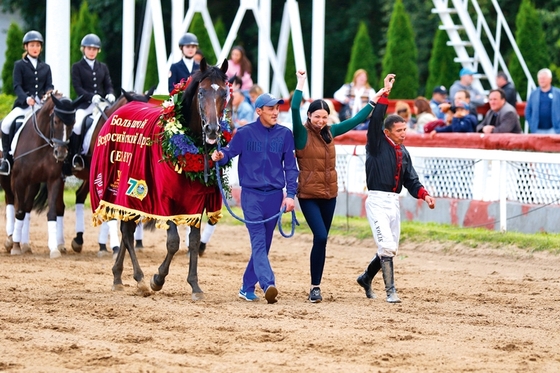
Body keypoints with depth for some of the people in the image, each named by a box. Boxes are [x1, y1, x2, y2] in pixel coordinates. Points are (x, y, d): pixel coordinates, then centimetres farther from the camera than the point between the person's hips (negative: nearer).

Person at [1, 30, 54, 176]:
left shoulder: (45, 67, 17)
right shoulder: (20, 65, 7)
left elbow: (49, 86, 7)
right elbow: (17, 86, -4)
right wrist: (26, 98, -23)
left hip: (42, 104, 2)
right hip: (23, 104, -2)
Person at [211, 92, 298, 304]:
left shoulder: (285, 135, 5)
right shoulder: (245, 133, -1)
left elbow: (290, 167, 7)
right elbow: (230, 151, -1)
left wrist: (290, 194, 0)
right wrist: (220, 156, -25)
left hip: (274, 196, 3)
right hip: (251, 195, -3)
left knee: (264, 243, 8)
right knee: (258, 241, -15)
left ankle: (248, 287, 18)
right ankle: (268, 285, -29)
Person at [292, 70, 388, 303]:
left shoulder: (330, 132, 8)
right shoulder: (302, 134, -8)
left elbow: (356, 121, 18)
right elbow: (294, 109, -24)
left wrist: (374, 101, 21)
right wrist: (300, 84, -24)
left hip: (329, 195, 6)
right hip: (309, 195, -6)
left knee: (322, 239, 9)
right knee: (320, 237, -16)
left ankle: (316, 285, 17)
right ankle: (315, 287, -10)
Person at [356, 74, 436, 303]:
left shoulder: (403, 153, 13)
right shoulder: (377, 144, -5)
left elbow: (411, 180, 11)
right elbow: (375, 121, -20)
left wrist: (423, 194, -6)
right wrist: (385, 94, -24)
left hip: (394, 202, 7)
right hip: (377, 200, -7)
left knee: (390, 250, 13)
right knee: (387, 247, -16)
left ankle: (366, 278, 35)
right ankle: (390, 291, -13)